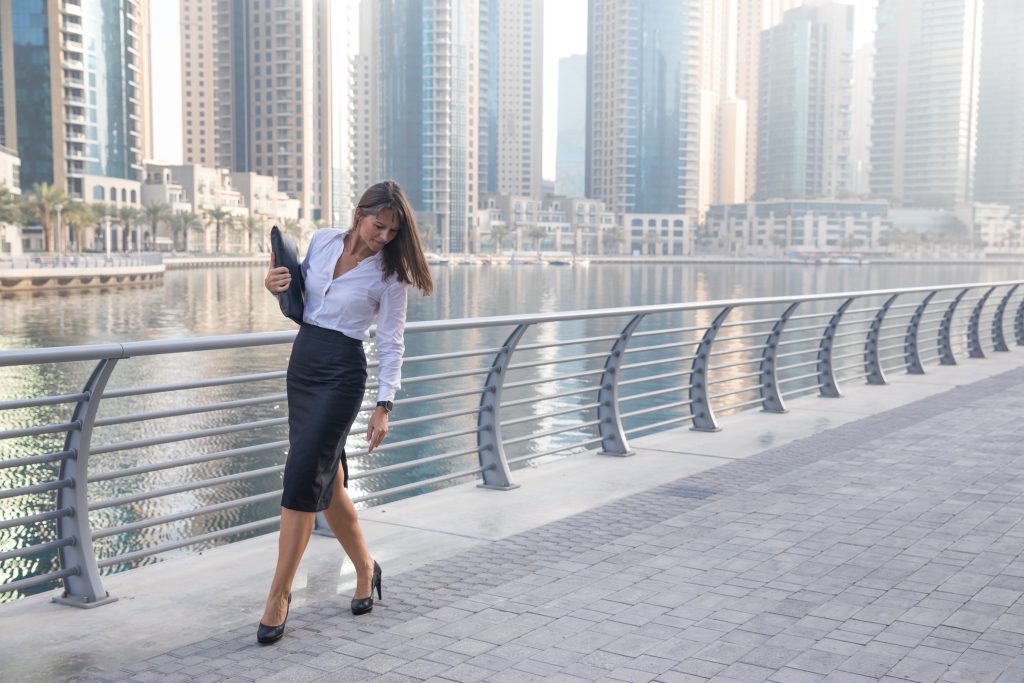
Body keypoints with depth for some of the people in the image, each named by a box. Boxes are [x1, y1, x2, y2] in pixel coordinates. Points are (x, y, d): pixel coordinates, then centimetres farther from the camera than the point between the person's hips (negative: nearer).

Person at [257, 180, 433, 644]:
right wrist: (276, 286, -3)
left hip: (342, 373, -5)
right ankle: (365, 568, 29)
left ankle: (279, 594, -3)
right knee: (327, 481, 10)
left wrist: (383, 406, -11)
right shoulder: (321, 241, 4)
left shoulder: (389, 274, -8)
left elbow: (391, 344, -6)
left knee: (302, 478, -12)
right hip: (301, 364, 6)